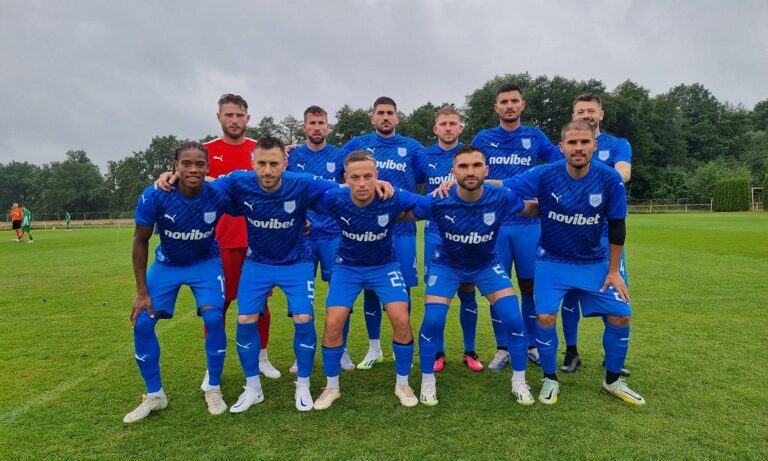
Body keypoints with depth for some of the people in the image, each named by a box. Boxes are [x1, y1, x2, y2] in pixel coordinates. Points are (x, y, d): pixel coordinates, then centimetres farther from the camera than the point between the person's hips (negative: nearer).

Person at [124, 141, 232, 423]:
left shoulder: (219, 195, -27)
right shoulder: (154, 196, -27)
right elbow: (141, 241, -13)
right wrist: (142, 292, -12)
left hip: (205, 262, -1)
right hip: (166, 264, 1)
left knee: (214, 318, -18)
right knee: (142, 323, -6)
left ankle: (213, 390, 5)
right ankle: (154, 395, 16)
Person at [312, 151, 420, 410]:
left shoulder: (393, 198, -27)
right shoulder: (334, 200, -25)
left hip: (384, 265, 0)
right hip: (347, 266, 1)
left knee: (402, 321, -12)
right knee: (333, 324, -8)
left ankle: (402, 384, 13)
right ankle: (331, 387, 16)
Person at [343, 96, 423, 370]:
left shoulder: (412, 148, 5)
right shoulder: (357, 145, 6)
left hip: (401, 229, 0)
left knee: (401, 288, 3)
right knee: (370, 288, 8)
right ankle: (374, 349, 24)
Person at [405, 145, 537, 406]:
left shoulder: (501, 198, -25)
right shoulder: (437, 202, -29)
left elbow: (536, 210, -3)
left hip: (487, 264, 2)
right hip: (447, 264, -1)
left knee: (513, 319, -9)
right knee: (432, 321, -13)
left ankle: (519, 382, 16)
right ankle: (428, 382, 13)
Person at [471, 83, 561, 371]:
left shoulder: (535, 137, 10)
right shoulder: (484, 138, 9)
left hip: (528, 223, 1)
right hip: (494, 223, 0)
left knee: (530, 285, 5)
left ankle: (532, 346, 22)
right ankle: (502, 349, 17)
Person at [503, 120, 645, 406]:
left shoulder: (610, 179, -14)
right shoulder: (545, 176, -19)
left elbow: (616, 226, -4)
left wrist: (613, 271, -1)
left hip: (595, 262, 2)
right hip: (552, 261, -2)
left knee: (620, 316, -2)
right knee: (545, 316, -15)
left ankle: (613, 380, 24)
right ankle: (550, 380, 11)